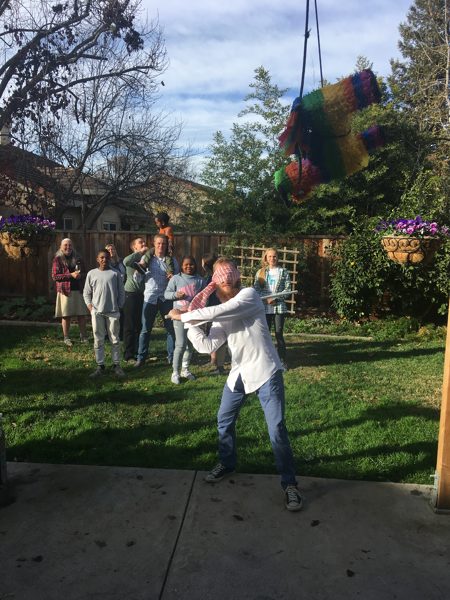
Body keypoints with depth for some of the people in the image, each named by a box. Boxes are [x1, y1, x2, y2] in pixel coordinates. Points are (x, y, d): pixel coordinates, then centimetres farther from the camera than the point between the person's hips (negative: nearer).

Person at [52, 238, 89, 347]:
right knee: (66, 315, 1)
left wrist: (80, 275, -5)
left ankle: (83, 336, 13)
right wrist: (71, 275, -16)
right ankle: (66, 338, 12)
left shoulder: (77, 258, 12)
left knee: (82, 314, 2)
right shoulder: (57, 259, 0)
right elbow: (54, 276, -8)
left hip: (79, 290, 3)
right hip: (65, 291, -3)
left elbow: (84, 272, 19)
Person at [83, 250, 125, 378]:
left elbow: (121, 292, 6)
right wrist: (89, 305, -1)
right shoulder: (92, 273, 6)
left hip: (113, 311, -1)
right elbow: (86, 292, 11)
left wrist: (119, 306, 0)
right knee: (98, 340, 6)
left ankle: (116, 365, 15)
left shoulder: (115, 273, 3)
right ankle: (100, 366, 14)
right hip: (97, 312, 1)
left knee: (115, 339, 5)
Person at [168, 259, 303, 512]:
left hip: (265, 372, -7)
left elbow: (215, 312, -24)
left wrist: (183, 315, -15)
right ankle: (227, 463, 41)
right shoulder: (222, 316, 8)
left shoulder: (249, 295, -12)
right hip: (239, 373, 7)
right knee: (224, 420, 17)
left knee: (277, 429, -5)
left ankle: (290, 484, 11)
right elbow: (207, 346, 0)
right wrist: (191, 323, -8)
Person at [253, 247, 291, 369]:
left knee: (279, 334, 1)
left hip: (279, 307, -2)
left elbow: (287, 289, -1)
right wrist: (266, 299, -13)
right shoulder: (261, 272, 9)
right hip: (264, 307, 2)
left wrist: (276, 298, -13)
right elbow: (256, 289, 2)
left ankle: (282, 361, 11)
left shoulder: (283, 272, 5)